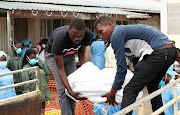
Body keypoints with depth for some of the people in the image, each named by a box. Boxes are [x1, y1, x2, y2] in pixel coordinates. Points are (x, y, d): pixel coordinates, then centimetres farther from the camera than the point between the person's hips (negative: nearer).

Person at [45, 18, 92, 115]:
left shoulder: (87, 34, -27)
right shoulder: (60, 38, -41)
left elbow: (81, 52, -4)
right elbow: (60, 69, -34)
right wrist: (70, 90, -41)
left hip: (70, 55, 4)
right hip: (54, 55, -4)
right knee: (63, 89, -16)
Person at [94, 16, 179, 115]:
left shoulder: (116, 35, -2)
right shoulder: (125, 30, 28)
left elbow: (122, 67, -3)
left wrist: (112, 92, 6)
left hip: (158, 53, -10)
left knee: (130, 91, -8)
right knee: (152, 86, 29)